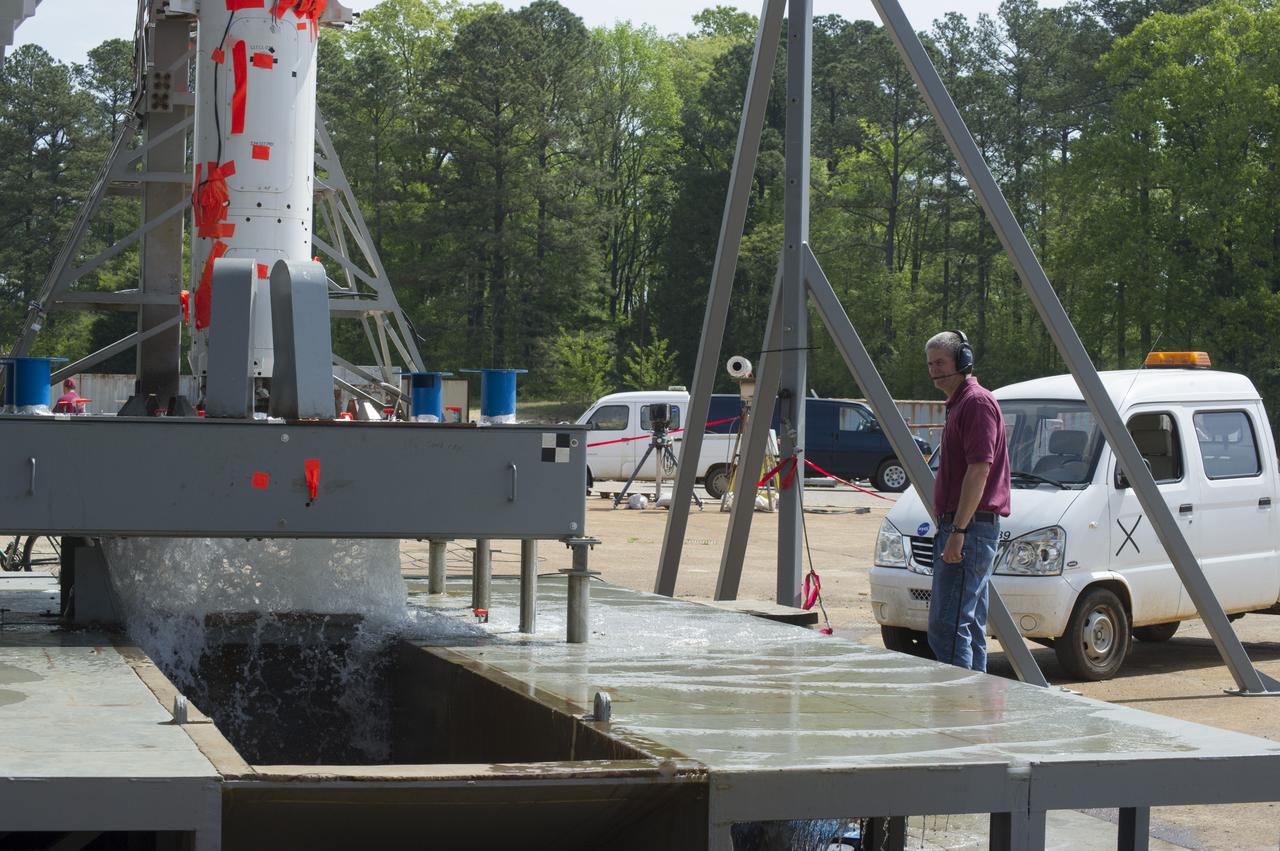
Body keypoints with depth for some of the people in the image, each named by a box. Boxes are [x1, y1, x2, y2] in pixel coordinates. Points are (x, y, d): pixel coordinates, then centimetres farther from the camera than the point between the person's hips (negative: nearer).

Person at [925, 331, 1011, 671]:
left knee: (946, 625, -14)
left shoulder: (977, 402, -12)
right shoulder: (959, 403, 21)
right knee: (969, 626, 12)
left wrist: (958, 531, -23)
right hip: (965, 529, 11)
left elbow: (979, 470, -19)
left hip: (970, 527, -11)